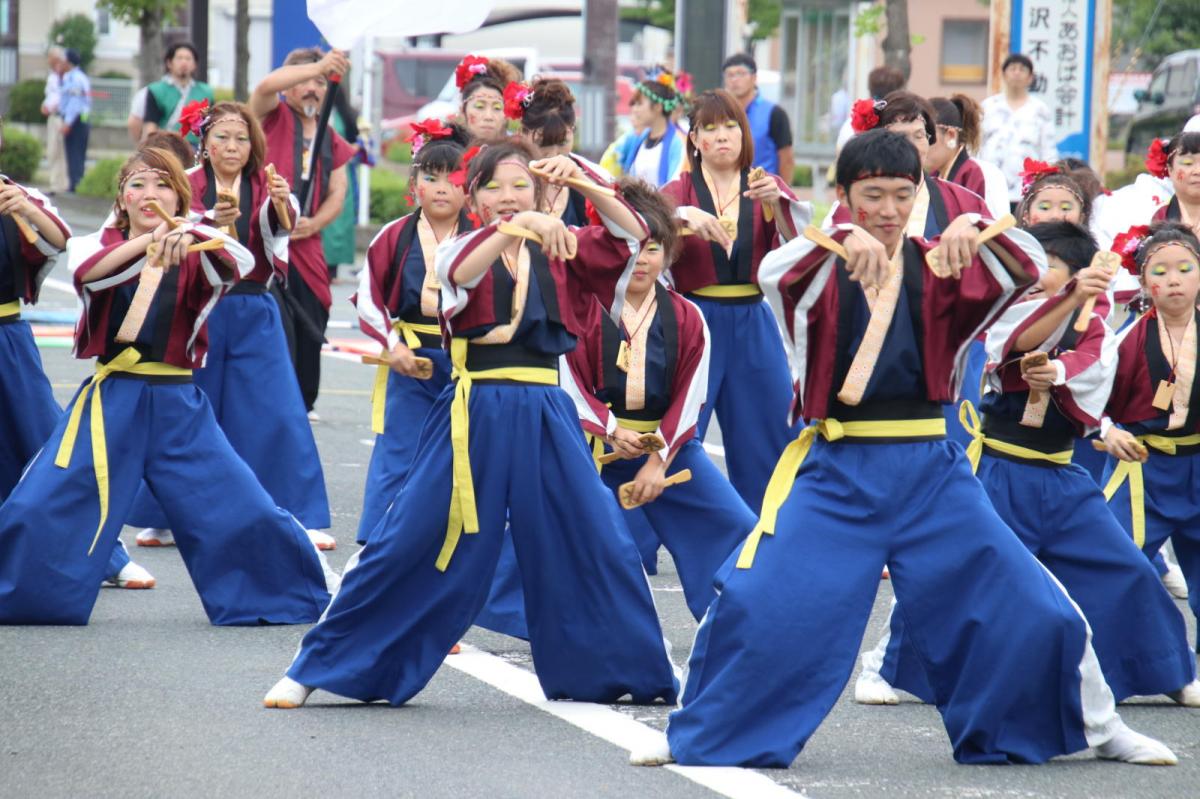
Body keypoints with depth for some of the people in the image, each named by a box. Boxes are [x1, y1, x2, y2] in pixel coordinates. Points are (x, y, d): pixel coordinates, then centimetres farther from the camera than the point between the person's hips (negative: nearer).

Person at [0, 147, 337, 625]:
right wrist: (147, 242, -37)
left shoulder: (194, 256, 3)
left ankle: (292, 593, 18)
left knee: (242, 510, -2)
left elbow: (237, 266, -20)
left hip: (178, 407, 0)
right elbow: (87, 274, -22)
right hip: (110, 402, 0)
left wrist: (189, 235, -41)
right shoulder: (99, 246, 3)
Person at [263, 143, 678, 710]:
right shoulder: (462, 250, 2)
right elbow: (459, 272, -23)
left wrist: (583, 183, -18)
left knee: (598, 545, 1)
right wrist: (518, 225, -38)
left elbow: (630, 236, -5)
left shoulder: (558, 252, 8)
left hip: (545, 414, 2)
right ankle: (315, 670, 7)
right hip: (474, 415, -2)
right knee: (408, 545, -1)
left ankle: (637, 674, 16)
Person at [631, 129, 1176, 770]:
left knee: (1027, 607, 2)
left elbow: (1027, 269, -14)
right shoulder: (821, 272, -3)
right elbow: (774, 273, -27)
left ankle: (1097, 727, 24)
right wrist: (844, 241, -44)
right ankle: (699, 736, 7)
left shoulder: (936, 270, 2)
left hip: (930, 472, 2)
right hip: (835, 476, -2)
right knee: (757, 603, -14)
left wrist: (976, 234, -35)